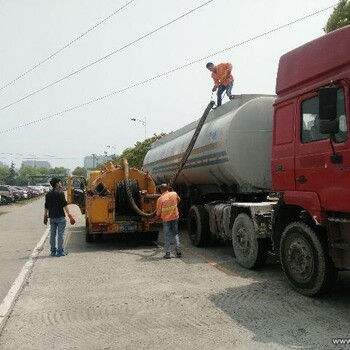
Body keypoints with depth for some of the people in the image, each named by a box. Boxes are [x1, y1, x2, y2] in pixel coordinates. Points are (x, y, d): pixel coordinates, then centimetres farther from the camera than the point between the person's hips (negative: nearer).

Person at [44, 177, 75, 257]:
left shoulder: (48, 194, 8)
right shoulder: (60, 193, -12)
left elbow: (46, 206, 13)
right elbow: (65, 205, -16)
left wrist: (45, 216, 22)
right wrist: (70, 215, -15)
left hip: (52, 217, 6)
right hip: (60, 217, -6)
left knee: (52, 234, 11)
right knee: (60, 234, -1)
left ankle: (53, 251, 16)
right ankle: (60, 251, 2)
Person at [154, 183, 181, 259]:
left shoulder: (160, 199, -14)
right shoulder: (174, 194, -4)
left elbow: (159, 212, -4)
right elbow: (178, 200, 19)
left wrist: (157, 218, 14)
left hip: (166, 219, -3)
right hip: (175, 217, 3)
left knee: (167, 236, 6)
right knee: (176, 234, 18)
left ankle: (167, 254, 6)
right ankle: (178, 251, 12)